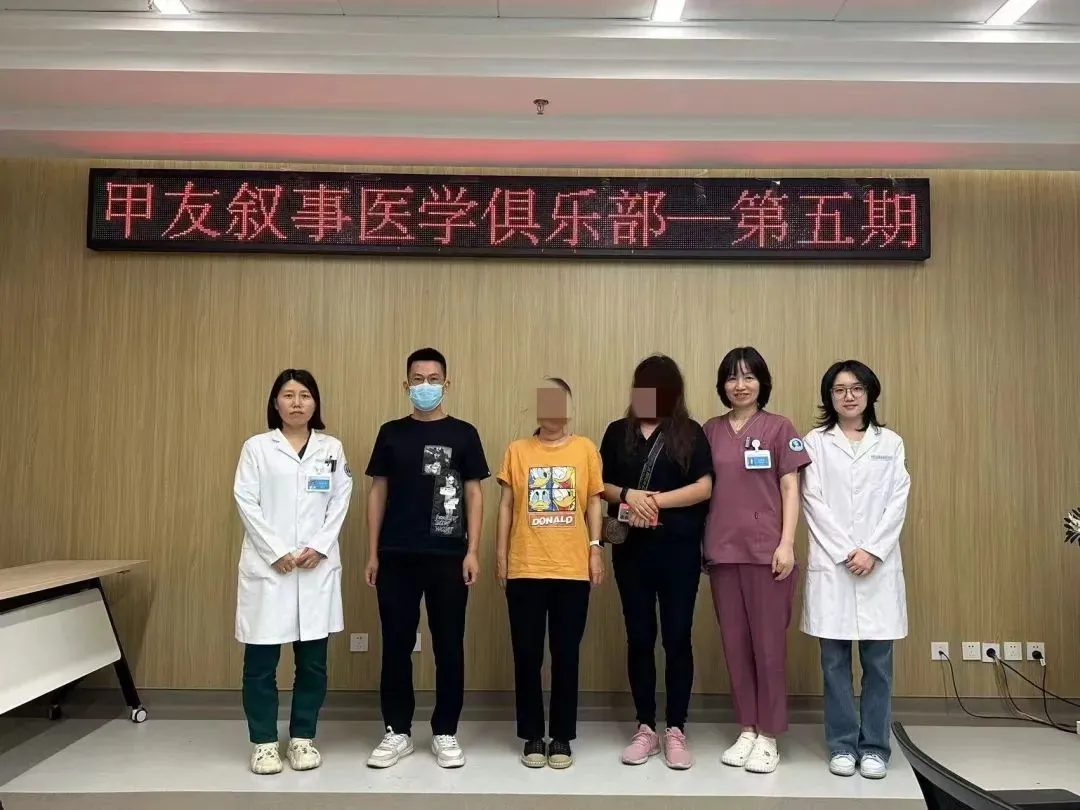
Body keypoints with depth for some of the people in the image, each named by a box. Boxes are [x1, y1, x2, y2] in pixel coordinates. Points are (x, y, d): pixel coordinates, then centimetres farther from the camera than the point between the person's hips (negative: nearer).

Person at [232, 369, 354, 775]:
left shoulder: (331, 448, 9)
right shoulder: (256, 447, 3)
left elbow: (340, 502, 4)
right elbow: (246, 502, -4)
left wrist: (318, 547, -8)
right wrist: (277, 552, -11)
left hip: (318, 566, 2)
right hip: (268, 565, -2)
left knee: (313, 659, 6)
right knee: (261, 659, 2)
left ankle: (303, 737, 20)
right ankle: (264, 742, 16)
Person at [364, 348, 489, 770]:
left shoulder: (463, 434, 3)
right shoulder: (391, 433, 7)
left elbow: (473, 494, 2)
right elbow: (378, 492, 8)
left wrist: (472, 551, -5)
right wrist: (372, 553, 3)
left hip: (448, 557, -1)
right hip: (396, 556, 1)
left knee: (449, 646, 5)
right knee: (396, 645, 7)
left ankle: (445, 733, 19)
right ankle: (397, 732, 21)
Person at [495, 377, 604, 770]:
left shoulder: (585, 449, 5)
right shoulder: (517, 450, 5)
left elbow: (593, 502, 8)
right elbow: (506, 505, 6)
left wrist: (595, 549, 1)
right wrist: (501, 553, 2)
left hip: (573, 569, 0)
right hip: (525, 568, 0)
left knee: (566, 655, 6)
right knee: (527, 655, 5)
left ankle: (562, 737, 18)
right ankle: (533, 736, 19)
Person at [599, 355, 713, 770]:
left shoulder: (690, 433, 2)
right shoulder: (618, 432, 9)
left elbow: (704, 487, -6)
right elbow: (600, 485, 7)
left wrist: (656, 500, -15)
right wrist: (628, 495, -12)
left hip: (679, 549, -2)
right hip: (631, 548, 2)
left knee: (677, 638, 4)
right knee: (639, 637, 8)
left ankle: (676, 730, 16)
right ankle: (645, 728, 20)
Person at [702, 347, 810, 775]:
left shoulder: (779, 427, 0)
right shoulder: (711, 430, 9)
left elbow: (790, 490, -2)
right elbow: (704, 489, 11)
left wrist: (787, 543, -10)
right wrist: (700, 543, 7)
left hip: (766, 550, -3)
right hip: (722, 551, 4)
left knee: (769, 643, 3)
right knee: (735, 643, 10)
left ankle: (768, 737, 15)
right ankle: (746, 730, 23)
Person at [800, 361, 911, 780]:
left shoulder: (890, 443, 9)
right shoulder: (815, 442, 4)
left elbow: (897, 503, 3)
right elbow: (814, 503, -2)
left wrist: (872, 552, -9)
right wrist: (845, 553, -10)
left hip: (879, 565, 1)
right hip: (830, 565, -1)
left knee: (878, 661, 4)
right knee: (835, 661, 3)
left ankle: (874, 747, 16)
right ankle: (842, 745, 15)